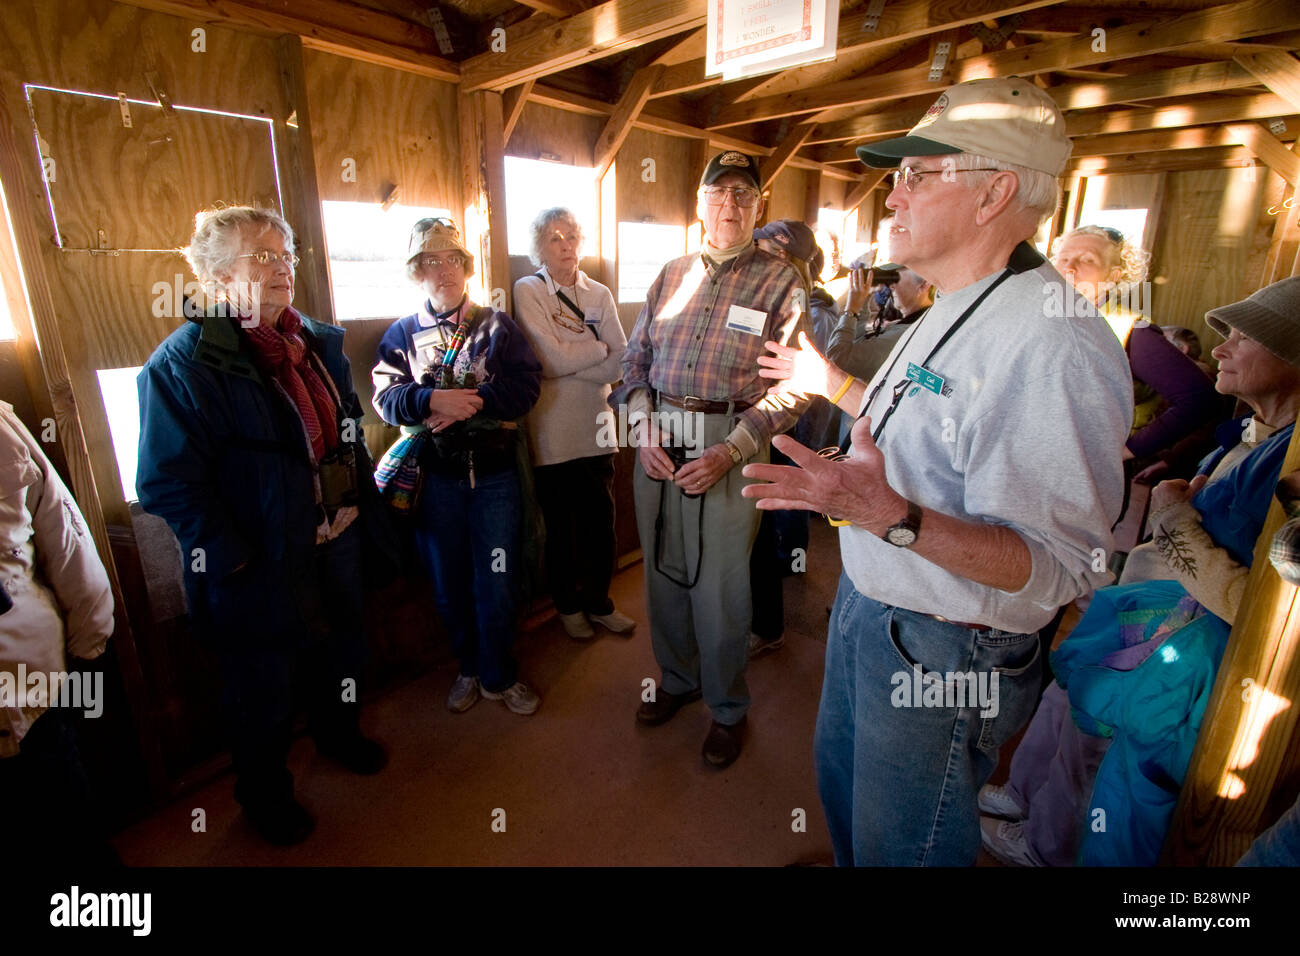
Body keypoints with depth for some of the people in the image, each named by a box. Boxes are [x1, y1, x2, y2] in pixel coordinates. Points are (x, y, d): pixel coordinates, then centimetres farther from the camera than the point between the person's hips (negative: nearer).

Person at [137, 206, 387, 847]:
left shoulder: (319, 343, 5)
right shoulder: (185, 362, -16)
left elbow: (349, 431, 13)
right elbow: (169, 483, -17)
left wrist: (357, 499, 2)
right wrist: (233, 559, -17)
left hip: (332, 543, 6)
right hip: (258, 565, -6)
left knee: (341, 648, 24)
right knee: (263, 682, 15)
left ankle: (338, 733, 54)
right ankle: (264, 793, 42)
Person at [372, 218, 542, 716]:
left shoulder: (497, 324, 6)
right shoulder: (402, 333, 9)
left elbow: (527, 383, -7)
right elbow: (385, 396, -3)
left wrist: (472, 402, -18)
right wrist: (433, 400, -21)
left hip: (495, 474, -1)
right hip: (436, 478, 2)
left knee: (497, 582, 4)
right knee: (449, 583, 13)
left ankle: (496, 675, 26)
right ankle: (470, 667, 35)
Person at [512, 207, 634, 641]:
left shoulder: (599, 294, 8)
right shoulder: (527, 291, -3)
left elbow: (621, 362, -2)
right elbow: (551, 361, -15)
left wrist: (571, 362, -13)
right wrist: (598, 348, -4)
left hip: (596, 426, 3)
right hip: (552, 431, -3)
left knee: (600, 522, 10)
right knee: (560, 528, 10)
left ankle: (599, 601, 31)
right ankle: (569, 605, 31)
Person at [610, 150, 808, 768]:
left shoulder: (779, 283, 0)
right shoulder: (671, 275, 13)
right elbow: (636, 358, 12)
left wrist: (729, 452, -17)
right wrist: (644, 430, -4)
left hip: (729, 446, -4)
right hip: (657, 443, 5)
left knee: (720, 587, 3)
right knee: (662, 572, 14)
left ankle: (728, 708, 27)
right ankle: (677, 679, 38)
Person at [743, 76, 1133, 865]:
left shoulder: (1055, 343, -26)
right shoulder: (954, 312, 7)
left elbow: (1059, 567, -28)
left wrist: (895, 517, -41)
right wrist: (833, 384, 19)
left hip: (943, 652, -9)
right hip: (867, 607, 9)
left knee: (901, 844, 16)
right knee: (843, 780, 29)